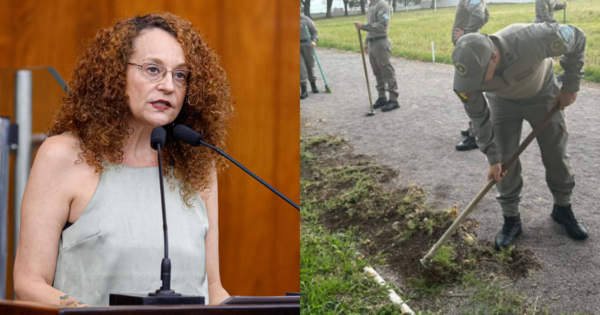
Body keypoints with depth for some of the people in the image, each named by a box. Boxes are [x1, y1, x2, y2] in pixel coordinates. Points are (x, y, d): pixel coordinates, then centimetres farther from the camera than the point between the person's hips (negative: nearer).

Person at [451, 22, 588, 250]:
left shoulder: (533, 39, -46)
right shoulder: (467, 73, -35)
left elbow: (577, 38, -24)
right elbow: (479, 118, -18)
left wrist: (570, 86, -18)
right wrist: (493, 158, -15)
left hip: (542, 92, 0)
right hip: (503, 101, 1)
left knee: (556, 154, 8)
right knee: (505, 160, -4)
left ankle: (563, 208, 29)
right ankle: (511, 219, 14)